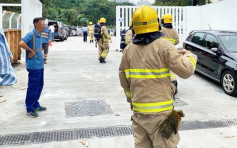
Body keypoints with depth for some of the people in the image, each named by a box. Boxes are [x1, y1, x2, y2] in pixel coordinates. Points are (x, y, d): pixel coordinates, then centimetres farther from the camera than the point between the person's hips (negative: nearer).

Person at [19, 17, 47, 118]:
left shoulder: (39, 35, 11)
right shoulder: (31, 35, -16)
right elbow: (21, 43, -30)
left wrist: (41, 54, 12)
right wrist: (31, 51, -20)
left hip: (40, 65, 9)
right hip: (34, 66, -9)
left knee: (40, 85, 17)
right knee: (33, 87, -1)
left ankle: (35, 105, 32)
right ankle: (29, 109, 10)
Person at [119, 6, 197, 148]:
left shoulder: (129, 49, 4)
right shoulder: (163, 46, -11)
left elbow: (124, 80, 10)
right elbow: (185, 70, -13)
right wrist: (189, 56, 7)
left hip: (138, 111, 5)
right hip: (161, 111, -5)